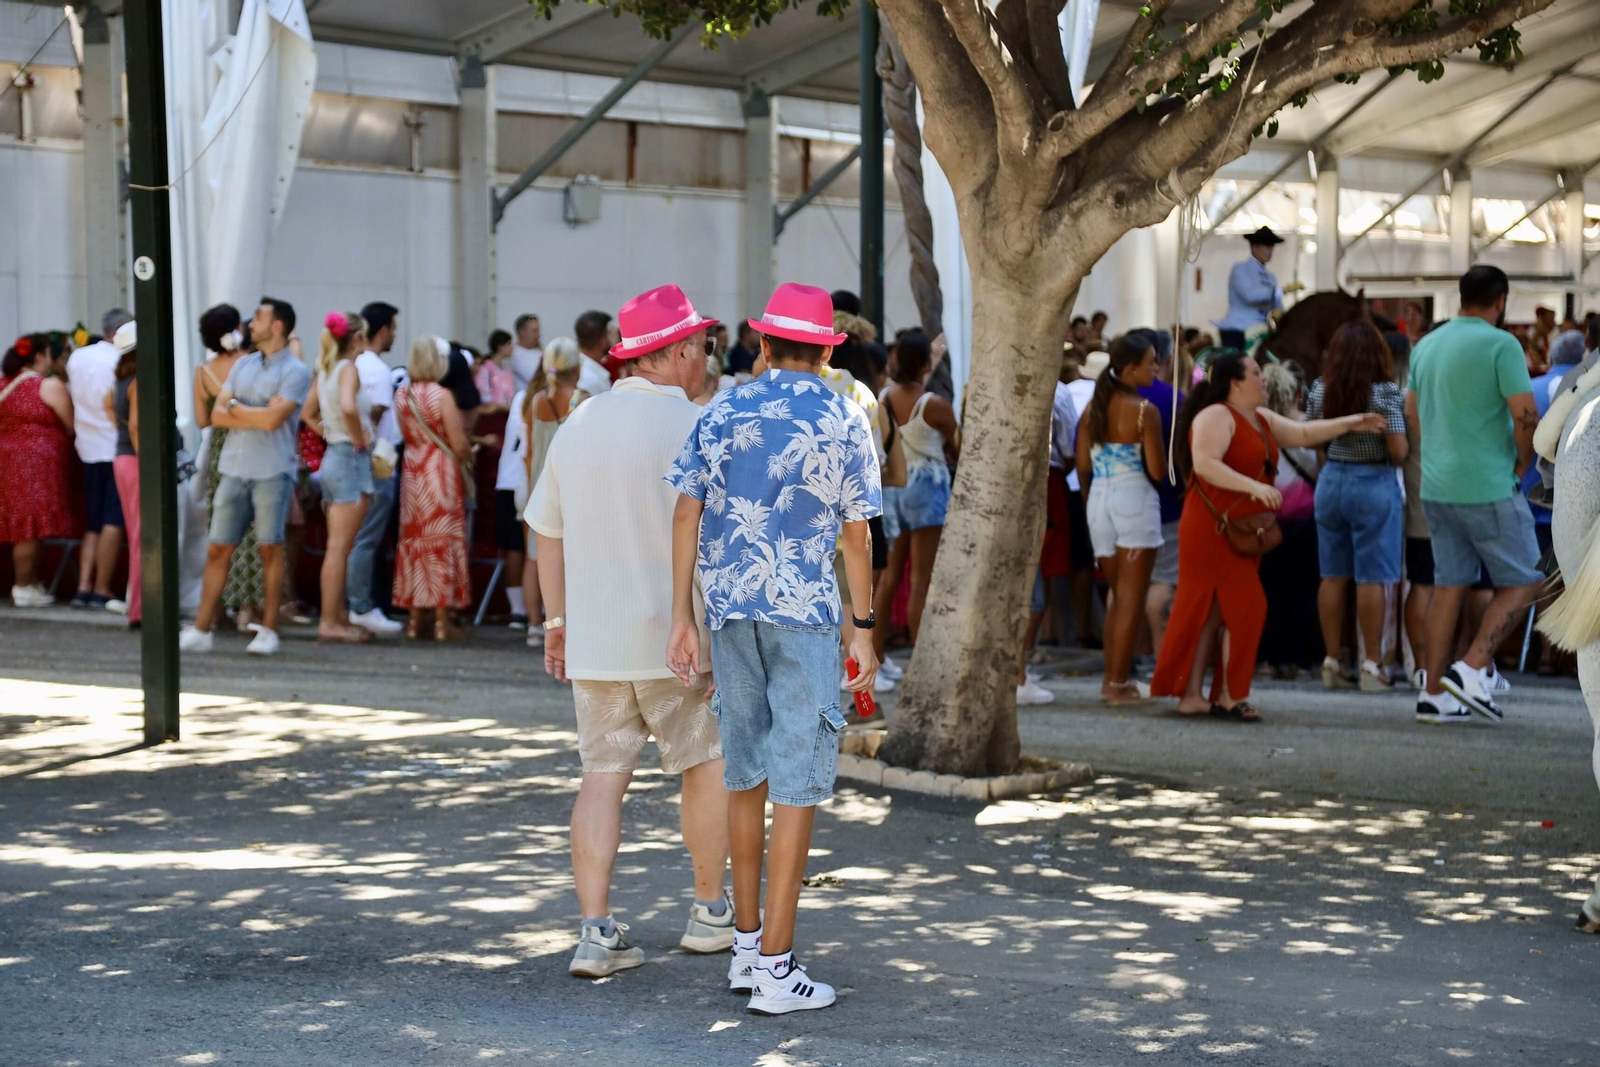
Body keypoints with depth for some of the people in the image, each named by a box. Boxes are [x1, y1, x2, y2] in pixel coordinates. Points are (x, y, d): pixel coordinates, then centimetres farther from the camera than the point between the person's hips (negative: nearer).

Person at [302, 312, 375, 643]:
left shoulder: (326, 370, 13)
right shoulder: (349, 368, -12)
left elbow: (307, 412, 22)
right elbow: (348, 406, -30)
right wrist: (359, 438, -16)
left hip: (332, 456, 9)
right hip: (351, 458, -9)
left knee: (338, 547, 13)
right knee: (339, 547, -7)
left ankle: (340, 616, 18)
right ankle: (330, 622, -7)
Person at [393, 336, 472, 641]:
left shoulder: (401, 394, 3)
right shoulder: (442, 395, -14)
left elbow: (405, 435, 10)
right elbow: (459, 445, -14)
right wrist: (468, 455, 6)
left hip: (412, 473, 5)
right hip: (441, 474, -5)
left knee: (413, 540, 10)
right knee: (442, 542, 0)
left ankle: (414, 619, 12)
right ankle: (442, 621, 0)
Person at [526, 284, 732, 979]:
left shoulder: (576, 426, 10)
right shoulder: (690, 426, -10)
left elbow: (548, 532, 15)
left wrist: (557, 620, 23)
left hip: (594, 636, 5)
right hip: (675, 634, -5)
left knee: (602, 777, 5)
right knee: (707, 764, 13)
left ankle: (596, 934, -1)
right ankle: (711, 912, 23)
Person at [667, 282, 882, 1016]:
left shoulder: (721, 414, 5)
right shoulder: (842, 424, -2)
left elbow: (686, 515, 0)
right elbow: (855, 537, -2)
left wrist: (682, 618, 3)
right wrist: (865, 630, 7)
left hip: (730, 608, 4)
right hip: (805, 611, -4)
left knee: (745, 771, 15)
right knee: (797, 783, -2)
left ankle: (747, 943, 22)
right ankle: (775, 967, -5)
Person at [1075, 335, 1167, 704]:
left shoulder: (1093, 407, 5)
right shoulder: (1144, 411, -12)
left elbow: (1083, 466, 7)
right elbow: (1158, 470, -12)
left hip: (1098, 499, 6)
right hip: (1134, 500, -6)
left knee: (1118, 595, 18)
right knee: (1131, 598, 1)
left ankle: (1112, 677, 18)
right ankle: (1118, 684, 1)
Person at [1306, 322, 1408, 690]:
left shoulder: (1319, 391, 1)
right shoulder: (1386, 393, -13)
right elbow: (1398, 452, -15)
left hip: (1330, 481, 5)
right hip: (1374, 486, -5)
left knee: (1333, 577, 9)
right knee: (1372, 578, 0)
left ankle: (1331, 661, 13)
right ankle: (1372, 665, 2)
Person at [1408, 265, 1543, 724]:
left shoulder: (1426, 345, 11)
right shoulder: (1500, 344, -12)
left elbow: (1412, 410, 22)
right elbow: (1526, 415, -17)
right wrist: (1522, 463, -2)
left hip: (1436, 487, 7)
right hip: (1489, 488, -7)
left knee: (1449, 586, 10)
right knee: (1522, 581, 5)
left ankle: (1434, 695, 8)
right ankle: (1472, 669, -7)